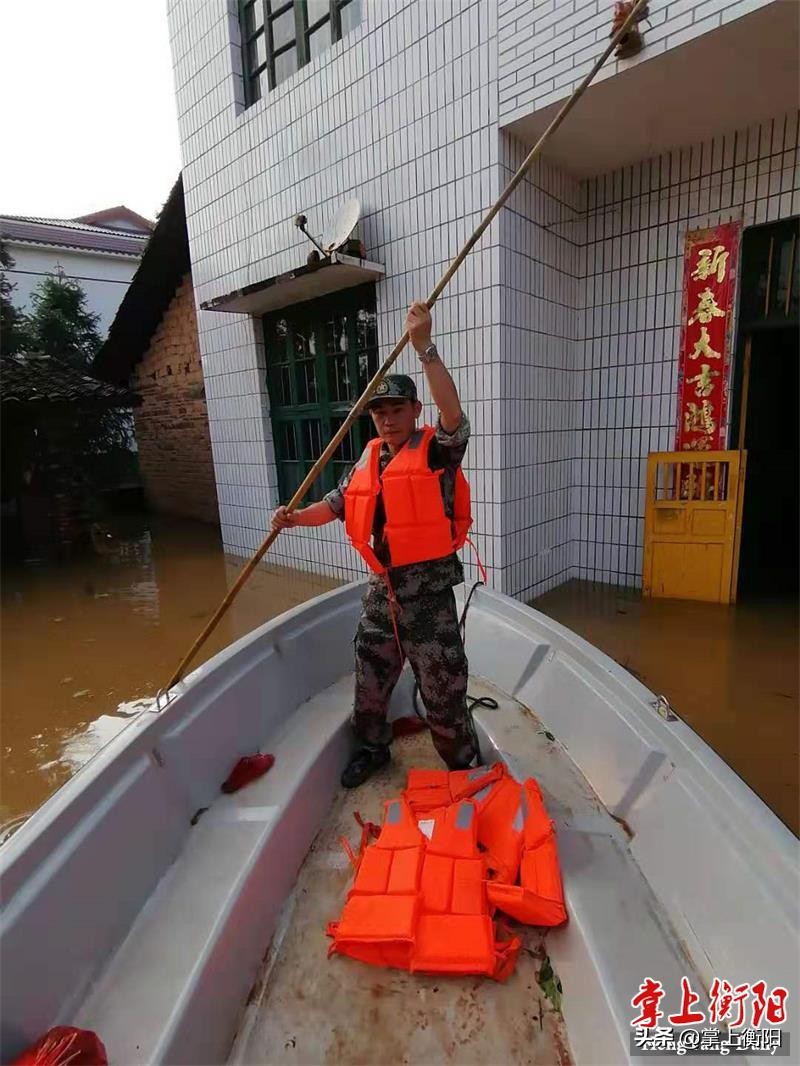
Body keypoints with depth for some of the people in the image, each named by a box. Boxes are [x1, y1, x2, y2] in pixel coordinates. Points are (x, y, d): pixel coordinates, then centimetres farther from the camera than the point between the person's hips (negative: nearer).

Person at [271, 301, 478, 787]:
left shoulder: (438, 450, -9)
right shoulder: (369, 460, 9)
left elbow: (454, 412, -30)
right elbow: (338, 503, 16)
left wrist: (425, 347, -36)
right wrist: (294, 518, 0)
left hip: (429, 589, -6)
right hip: (382, 588, 6)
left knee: (443, 687, 6)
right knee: (370, 680, 20)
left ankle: (463, 765, 31)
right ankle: (373, 748, 45)